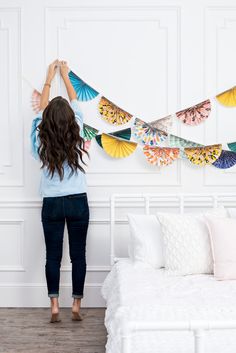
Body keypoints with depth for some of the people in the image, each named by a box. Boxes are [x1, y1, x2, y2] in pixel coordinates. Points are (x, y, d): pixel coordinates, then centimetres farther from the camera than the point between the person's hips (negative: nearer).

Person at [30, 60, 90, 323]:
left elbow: (41, 108, 10)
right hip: (77, 202, 0)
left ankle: (54, 307, 10)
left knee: (53, 255, 8)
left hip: (52, 204, 1)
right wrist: (65, 75, 21)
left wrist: (49, 77, 21)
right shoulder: (76, 135, -8)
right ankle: (76, 306, 12)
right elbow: (75, 102, 8)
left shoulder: (41, 139, -7)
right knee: (78, 254, 6)